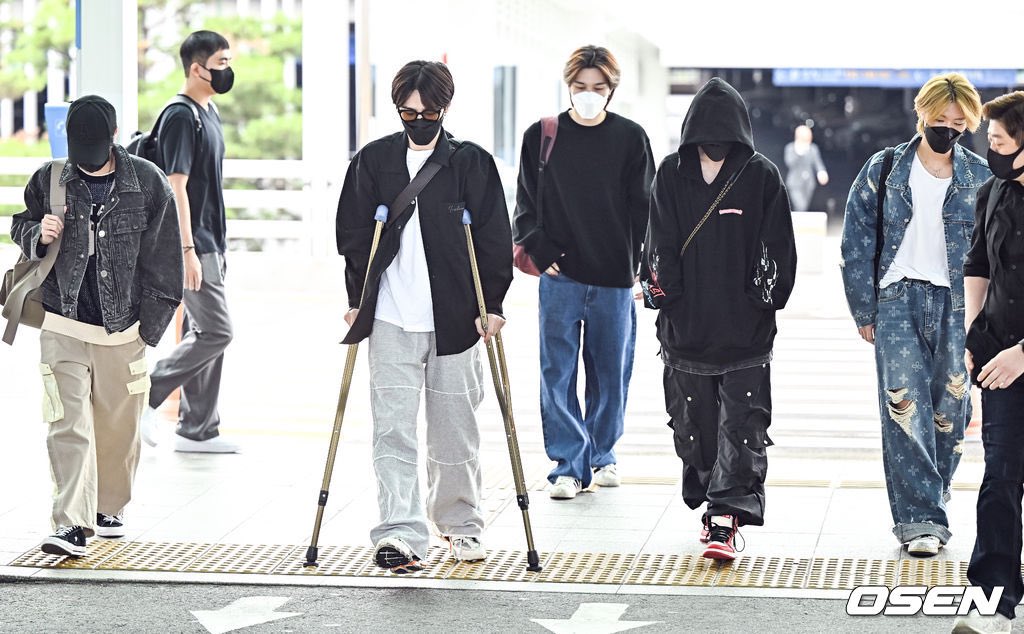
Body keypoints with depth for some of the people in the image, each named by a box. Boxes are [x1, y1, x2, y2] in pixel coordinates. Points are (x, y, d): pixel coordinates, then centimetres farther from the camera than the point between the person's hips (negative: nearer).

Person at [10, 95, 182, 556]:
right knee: (68, 425, -10)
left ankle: (108, 508, 30)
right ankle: (72, 523, -11)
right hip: (63, 328, 0)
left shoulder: (147, 183, -3)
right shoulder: (48, 180, 0)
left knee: (118, 427, 10)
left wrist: (150, 324, 0)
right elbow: (20, 226, 17)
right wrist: (38, 235, -8)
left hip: (123, 329, 0)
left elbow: (163, 259, 2)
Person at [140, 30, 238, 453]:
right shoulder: (181, 117, -14)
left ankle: (197, 430, 15)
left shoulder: (209, 112, 15)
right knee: (216, 332, -11)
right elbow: (176, 187, -19)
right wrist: (188, 250, -23)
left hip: (210, 244, 10)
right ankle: (147, 395, -1)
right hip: (193, 245, -10)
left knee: (204, 334, 10)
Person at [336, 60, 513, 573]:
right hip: (390, 321, 0)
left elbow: (494, 240, 3)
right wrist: (358, 300, 6)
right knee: (393, 429, -9)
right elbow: (354, 234, 10)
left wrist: (491, 305, -2)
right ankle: (400, 535, -14)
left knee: (453, 429, 9)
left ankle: (460, 522, 29)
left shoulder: (472, 163, 1)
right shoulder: (373, 161, 5)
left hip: (454, 319, 0)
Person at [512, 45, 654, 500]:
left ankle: (602, 453, 26)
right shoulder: (541, 137, 3)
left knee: (611, 371, 9)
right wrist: (540, 249, -6)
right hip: (560, 275, -1)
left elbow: (642, 208, 6)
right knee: (558, 373, -4)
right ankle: (568, 465, 1)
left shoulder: (631, 138, 4)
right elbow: (526, 203, 7)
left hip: (614, 277, 1)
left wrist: (638, 264, -2)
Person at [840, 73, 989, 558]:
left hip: (958, 305, 1)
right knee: (905, 407, -12)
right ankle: (919, 518, -12)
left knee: (950, 410, 2)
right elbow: (857, 243, 6)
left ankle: (926, 505, 18)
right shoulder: (882, 171, 4)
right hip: (899, 300, -1)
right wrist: (864, 311, 1)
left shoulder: (981, 179, 6)